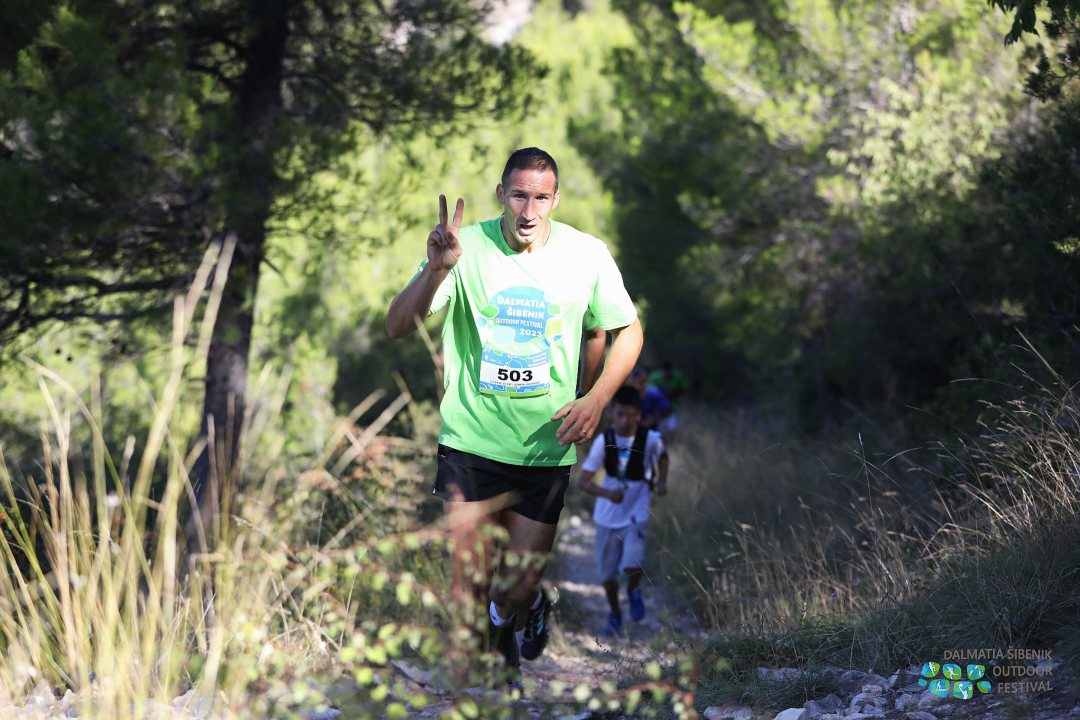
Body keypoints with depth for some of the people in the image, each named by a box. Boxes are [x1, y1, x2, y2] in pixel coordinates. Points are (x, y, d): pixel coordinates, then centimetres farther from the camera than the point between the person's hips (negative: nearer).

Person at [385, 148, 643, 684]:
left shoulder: (587, 254, -3)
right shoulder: (466, 247, -9)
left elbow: (628, 330, 10)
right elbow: (398, 326, -14)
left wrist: (597, 399, -5)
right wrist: (437, 269, -32)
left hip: (547, 449, 1)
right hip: (471, 442, -1)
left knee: (518, 590, 4)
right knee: (467, 589, -5)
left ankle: (525, 614, 42)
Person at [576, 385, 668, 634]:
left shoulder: (650, 439, -12)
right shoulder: (603, 441, -14)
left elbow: (662, 457, 13)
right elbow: (582, 481, -16)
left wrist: (661, 480, -5)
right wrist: (607, 493, -34)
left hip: (636, 514, -2)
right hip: (608, 517, 2)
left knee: (632, 566, -21)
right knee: (607, 572, 10)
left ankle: (633, 591, 15)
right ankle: (615, 614, 37)